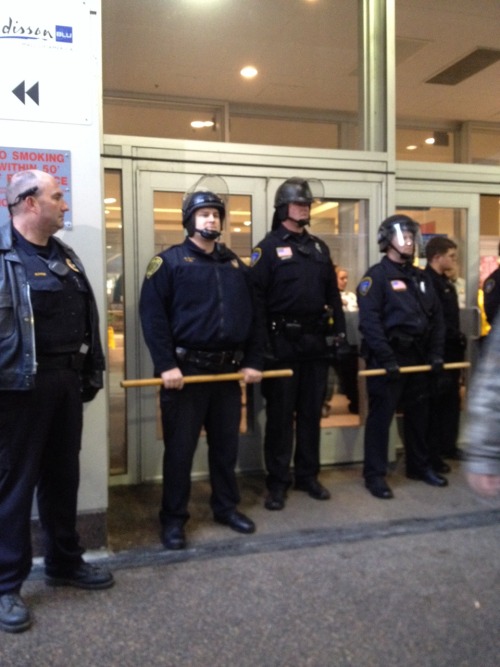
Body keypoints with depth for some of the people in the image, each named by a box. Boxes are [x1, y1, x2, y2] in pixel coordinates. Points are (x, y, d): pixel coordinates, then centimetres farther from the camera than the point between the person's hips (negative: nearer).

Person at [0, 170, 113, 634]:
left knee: (63, 475, 16)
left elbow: (86, 318, 17)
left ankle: (64, 562, 33)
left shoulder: (64, 256, 15)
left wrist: (90, 373, 14)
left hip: (66, 379, 7)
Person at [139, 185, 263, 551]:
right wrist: (166, 364, -17)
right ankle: (173, 518, 16)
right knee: (180, 448, 3)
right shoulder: (169, 261, -3)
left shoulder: (236, 264, 14)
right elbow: (153, 315, -10)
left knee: (226, 444, 14)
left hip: (228, 370, 5)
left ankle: (226, 507, 30)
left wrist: (253, 361, 4)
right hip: (186, 369, -5)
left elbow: (251, 316, 13)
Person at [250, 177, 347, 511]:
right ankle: (278, 482, 14)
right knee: (281, 414, 3)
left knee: (312, 412, 12)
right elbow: (256, 299, -11)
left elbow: (333, 294, 16)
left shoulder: (319, 247, 14)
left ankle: (308, 475, 25)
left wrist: (340, 332, 8)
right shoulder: (269, 247, -4)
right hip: (283, 342, -5)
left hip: (316, 341, 6)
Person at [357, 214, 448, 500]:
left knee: (419, 414, 16)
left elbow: (437, 317, 15)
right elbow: (369, 321, -18)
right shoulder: (376, 275, -9)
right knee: (381, 416, -1)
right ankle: (375, 474, 8)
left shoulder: (421, 277, 14)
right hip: (388, 357, -7)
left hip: (417, 356, 7)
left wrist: (436, 353, 5)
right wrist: (386, 358, -22)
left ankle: (420, 466, 31)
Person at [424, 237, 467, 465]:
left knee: (451, 400, 16)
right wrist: (455, 336, -17)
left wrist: (457, 338, 9)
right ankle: (431, 455, 4)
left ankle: (448, 446, 28)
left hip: (451, 350, 10)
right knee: (434, 403, -4)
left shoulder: (445, 282, 17)